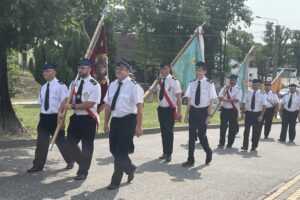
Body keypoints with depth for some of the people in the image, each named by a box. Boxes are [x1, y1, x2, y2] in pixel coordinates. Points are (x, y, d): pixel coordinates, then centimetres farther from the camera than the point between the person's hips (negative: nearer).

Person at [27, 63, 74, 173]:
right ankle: (38, 165, 16)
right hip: (44, 118, 6)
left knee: (60, 141, 8)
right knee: (41, 142, 7)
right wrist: (42, 116, 12)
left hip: (55, 117, -6)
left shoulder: (60, 86, -11)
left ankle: (70, 162, 27)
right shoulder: (43, 87, 11)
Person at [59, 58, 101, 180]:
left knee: (87, 146, 5)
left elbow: (90, 104, -20)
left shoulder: (94, 85, -13)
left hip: (89, 119, -6)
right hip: (76, 117, 6)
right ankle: (82, 163, 31)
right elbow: (67, 99, 4)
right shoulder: (74, 83, 7)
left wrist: (72, 106, -22)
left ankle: (83, 171, 21)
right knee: (71, 142, 7)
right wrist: (61, 111, -13)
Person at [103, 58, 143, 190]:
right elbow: (108, 105, 14)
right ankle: (130, 168, 38)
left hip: (128, 120, -7)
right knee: (114, 149, 12)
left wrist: (138, 126, -17)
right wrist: (106, 123, 13)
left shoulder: (133, 86, -11)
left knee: (121, 151, -3)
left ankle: (116, 181, 12)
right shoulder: (112, 85, 9)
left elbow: (139, 106, -14)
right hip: (115, 120, 7)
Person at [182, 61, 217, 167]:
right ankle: (190, 159, 16)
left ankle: (208, 152, 32)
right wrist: (187, 114, 4)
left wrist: (209, 115, -10)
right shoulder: (192, 84, 2)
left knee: (201, 134, 2)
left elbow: (211, 101, -7)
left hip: (203, 111, -4)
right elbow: (189, 100, 6)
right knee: (192, 135, 7)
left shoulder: (209, 84, -9)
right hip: (193, 111, 4)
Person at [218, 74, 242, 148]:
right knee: (223, 126, 6)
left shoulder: (238, 89, -4)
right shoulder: (225, 87, 7)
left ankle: (230, 143, 16)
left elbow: (236, 100, -17)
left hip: (233, 110, -3)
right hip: (224, 109, 3)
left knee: (232, 127, 5)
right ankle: (221, 143, 14)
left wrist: (226, 99, -19)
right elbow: (220, 97, 1)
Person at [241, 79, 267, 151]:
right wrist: (242, 113, -3)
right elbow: (244, 103, 4)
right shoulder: (248, 94, 3)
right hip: (248, 113, 2)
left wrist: (261, 116, -14)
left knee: (256, 131, 5)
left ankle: (254, 146, 18)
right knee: (246, 130, 3)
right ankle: (245, 146, 9)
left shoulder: (261, 95, -4)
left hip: (257, 114, -1)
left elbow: (264, 106, -7)